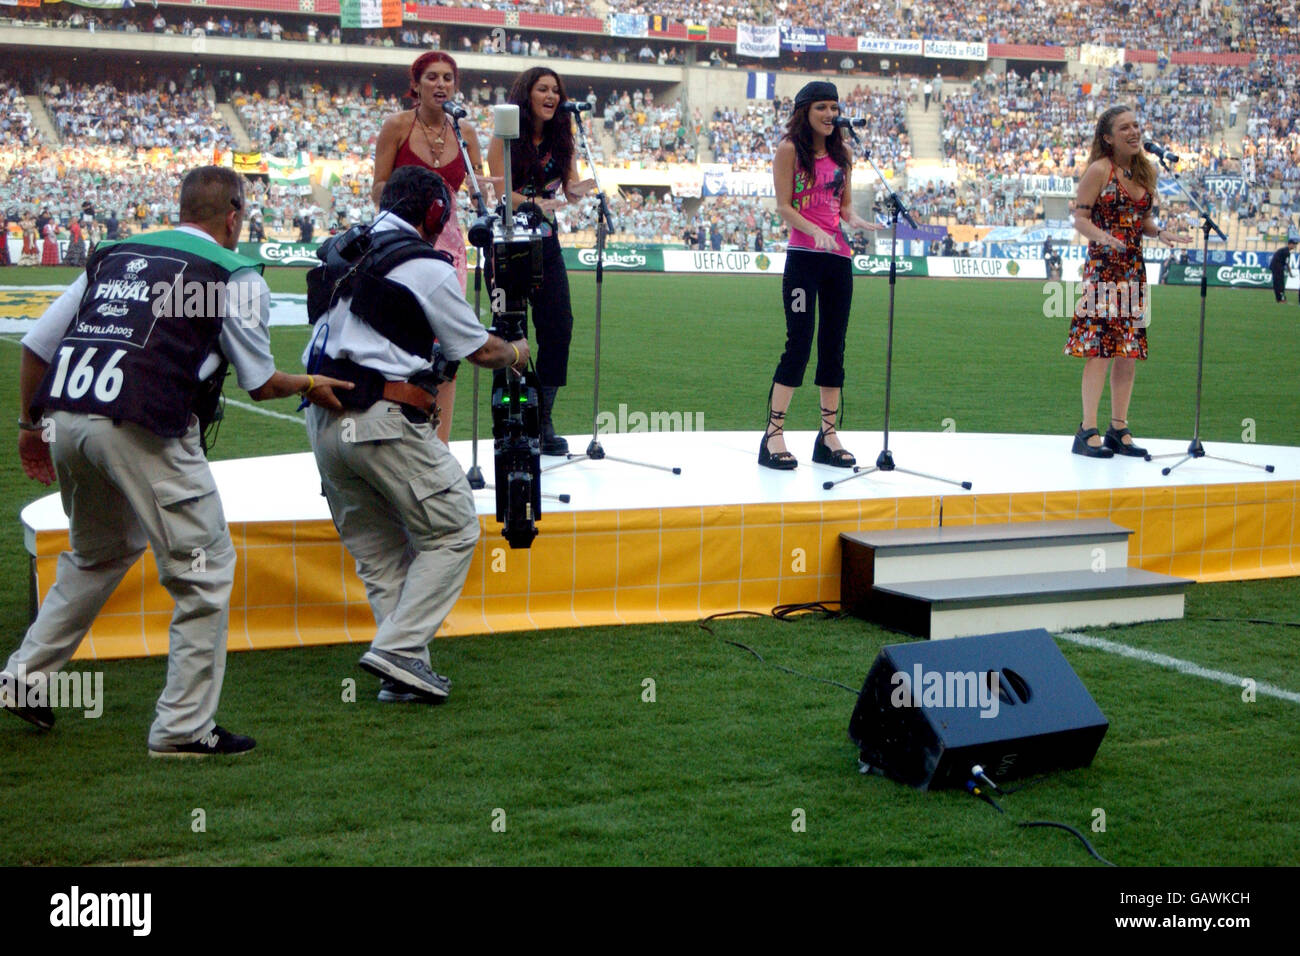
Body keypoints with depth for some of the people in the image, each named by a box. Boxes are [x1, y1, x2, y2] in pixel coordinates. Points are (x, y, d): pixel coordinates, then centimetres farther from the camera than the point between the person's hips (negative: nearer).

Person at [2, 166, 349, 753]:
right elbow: (261, 384, 11)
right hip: (142, 430, -7)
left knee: (98, 556, 29)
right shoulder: (236, 275, 7)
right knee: (204, 570, 5)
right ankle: (184, 727, 6)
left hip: (62, 418, 7)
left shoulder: (114, 254, 22)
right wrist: (309, 385, 30)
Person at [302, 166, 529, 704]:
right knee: (453, 530, 3)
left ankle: (403, 672, 9)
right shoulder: (427, 267, -4)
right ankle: (398, 652, -8)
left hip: (323, 420, 8)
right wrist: (514, 355, 26)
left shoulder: (341, 253, 16)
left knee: (378, 548, 14)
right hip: (383, 420, -7)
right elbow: (479, 350, 5)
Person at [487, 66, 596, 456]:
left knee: (558, 326, -3)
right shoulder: (504, 139, -5)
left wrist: (577, 190, -22)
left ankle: (543, 421, 6)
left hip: (546, 243, 5)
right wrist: (534, 203, -32)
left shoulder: (561, 139, 8)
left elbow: (570, 189, 2)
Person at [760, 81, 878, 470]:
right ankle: (774, 435, -3)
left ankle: (828, 435, 12)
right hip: (803, 257, -6)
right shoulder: (789, 150, -1)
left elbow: (845, 204, 18)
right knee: (798, 343, -9)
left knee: (834, 346, 6)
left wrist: (855, 220, -4)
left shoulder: (841, 153, 15)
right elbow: (783, 207, -6)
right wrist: (816, 231, -21)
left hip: (839, 258, 6)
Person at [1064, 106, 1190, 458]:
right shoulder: (1099, 170, -6)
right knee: (1099, 349, -10)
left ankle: (1119, 429, 12)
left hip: (1134, 270, 7)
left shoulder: (1145, 171, 12)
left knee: (1129, 352, 5)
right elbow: (1080, 218, -9)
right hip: (1102, 267, -7)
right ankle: (1088, 432, -6)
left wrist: (1161, 232, -1)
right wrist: (1104, 238, -26)